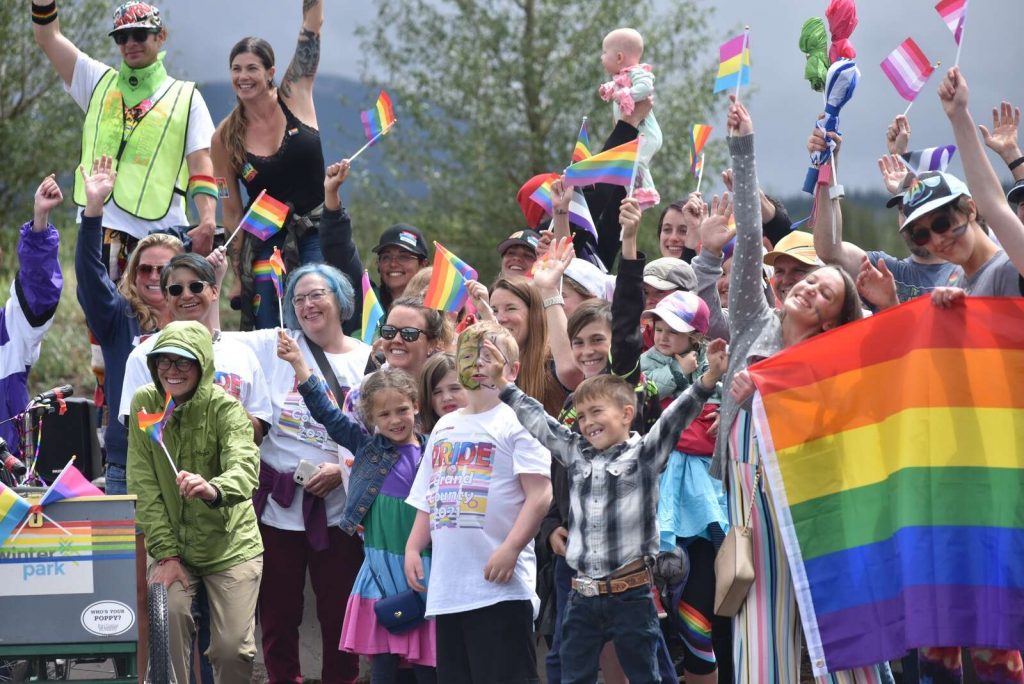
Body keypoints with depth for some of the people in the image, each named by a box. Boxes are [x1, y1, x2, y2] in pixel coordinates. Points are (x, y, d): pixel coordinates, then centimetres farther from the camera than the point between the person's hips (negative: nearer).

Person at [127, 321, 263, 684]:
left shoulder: (225, 408, -14)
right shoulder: (145, 403, -5)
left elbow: (245, 468, -32)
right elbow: (143, 485, -7)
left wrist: (213, 489, -55)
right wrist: (165, 552, -15)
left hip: (230, 545, -2)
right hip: (172, 545, 2)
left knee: (233, 647, -8)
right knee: (169, 614, -23)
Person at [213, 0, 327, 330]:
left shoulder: (294, 97, 0)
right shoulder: (225, 138, 0)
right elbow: (231, 210, 4)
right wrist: (237, 275, 4)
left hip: (317, 233, -1)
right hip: (265, 244, 1)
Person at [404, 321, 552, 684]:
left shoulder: (517, 422, -4)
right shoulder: (445, 427, 18)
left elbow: (539, 495, -13)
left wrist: (510, 549, -21)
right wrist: (413, 547, 11)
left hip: (500, 585, -8)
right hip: (447, 586, 8)